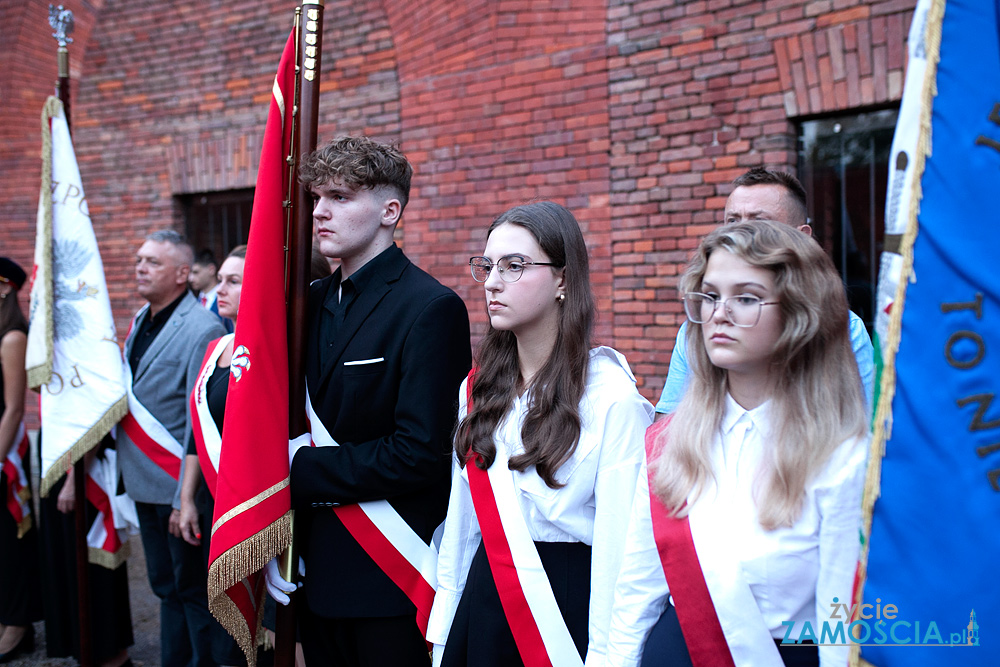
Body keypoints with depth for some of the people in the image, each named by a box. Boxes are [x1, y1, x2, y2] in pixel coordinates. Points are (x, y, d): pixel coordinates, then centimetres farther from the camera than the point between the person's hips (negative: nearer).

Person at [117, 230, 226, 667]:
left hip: (179, 486, -8)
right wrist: (126, 469, 11)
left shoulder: (202, 329, -17)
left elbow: (201, 422, -20)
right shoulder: (139, 322, 11)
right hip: (145, 482, 8)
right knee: (166, 586, 16)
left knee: (194, 590, 4)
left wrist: (186, 497, -20)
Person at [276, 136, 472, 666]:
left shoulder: (431, 309, -15)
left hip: (391, 580, -6)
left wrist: (301, 471, -14)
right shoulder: (313, 301, 9)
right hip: (317, 574, 7)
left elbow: (418, 454, -20)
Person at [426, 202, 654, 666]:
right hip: (482, 592, 5)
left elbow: (617, 544, -15)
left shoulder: (612, 396, -15)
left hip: (570, 601, -5)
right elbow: (460, 514, 5)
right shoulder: (479, 387, 3)